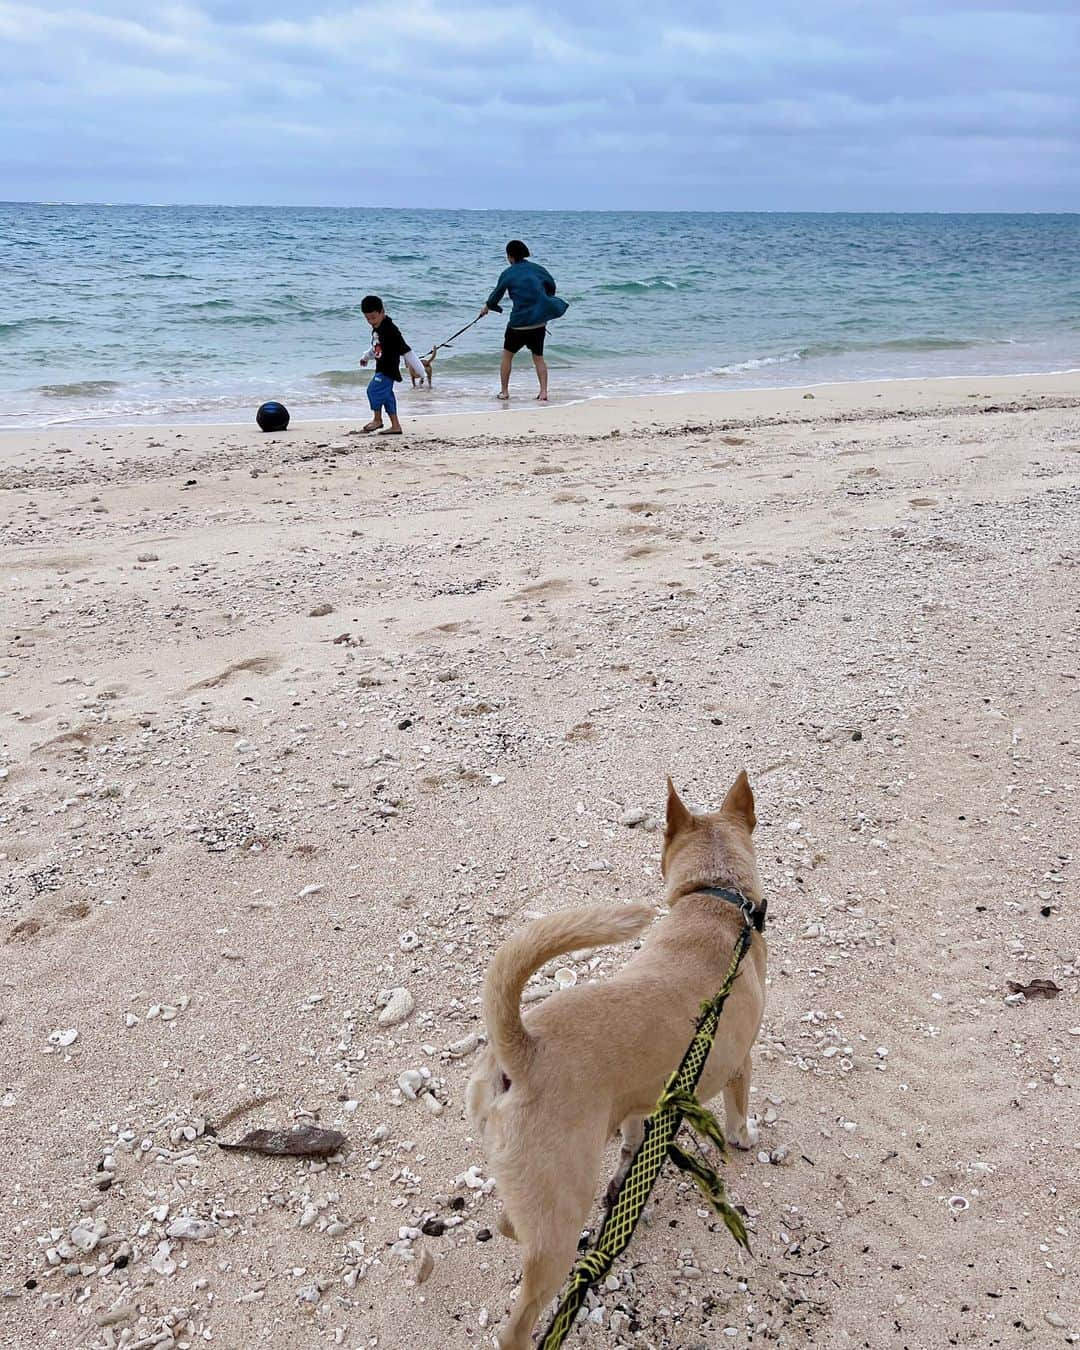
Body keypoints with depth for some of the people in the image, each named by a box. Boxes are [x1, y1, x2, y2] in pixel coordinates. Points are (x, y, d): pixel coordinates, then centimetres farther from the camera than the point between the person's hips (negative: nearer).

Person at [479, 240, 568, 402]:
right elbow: (552, 286, 15)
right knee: (538, 358, 13)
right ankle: (544, 392, 1)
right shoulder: (537, 268, 4)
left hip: (518, 323, -3)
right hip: (539, 321, 3)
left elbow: (496, 295, 6)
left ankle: (504, 391, 16)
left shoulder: (508, 274, -4)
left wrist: (487, 307, 25)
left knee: (507, 356, 15)